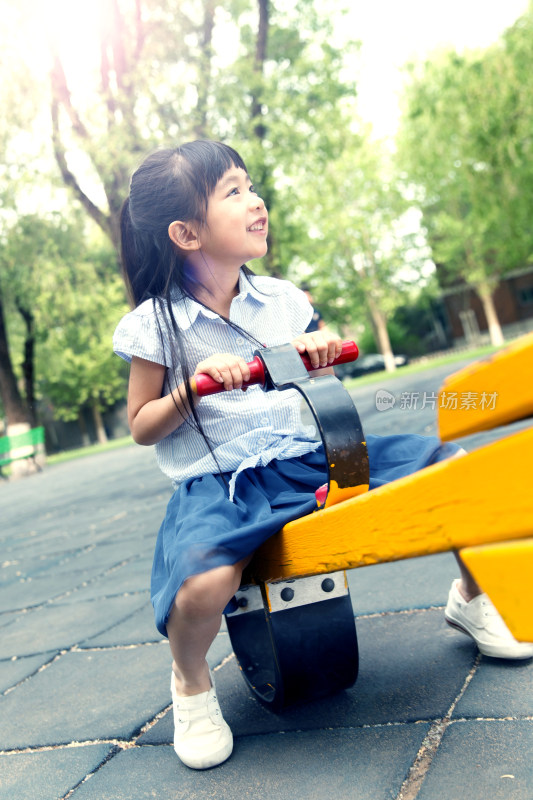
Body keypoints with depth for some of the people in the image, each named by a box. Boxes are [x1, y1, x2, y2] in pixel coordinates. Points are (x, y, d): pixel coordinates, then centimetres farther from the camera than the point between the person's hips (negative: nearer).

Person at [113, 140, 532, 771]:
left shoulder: (280, 298, 7)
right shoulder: (156, 321, -5)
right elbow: (141, 427, 1)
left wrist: (318, 356, -4)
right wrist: (192, 390, -18)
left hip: (308, 456, 4)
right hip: (218, 480, -3)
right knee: (202, 583, -37)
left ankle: (473, 597, 20)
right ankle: (190, 683, 1)